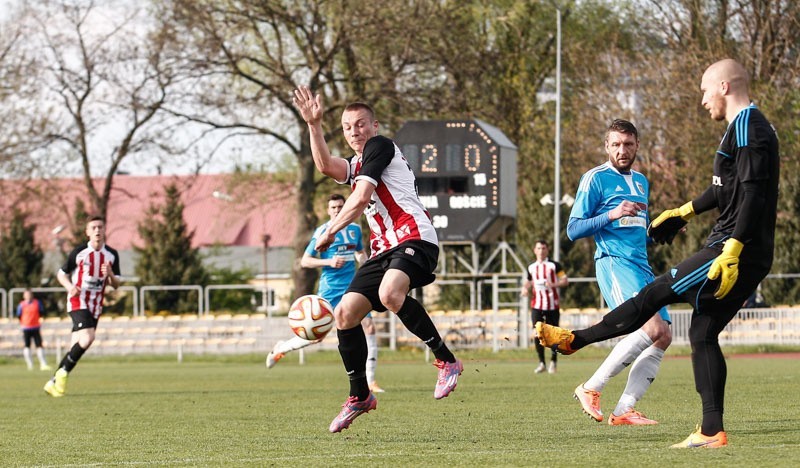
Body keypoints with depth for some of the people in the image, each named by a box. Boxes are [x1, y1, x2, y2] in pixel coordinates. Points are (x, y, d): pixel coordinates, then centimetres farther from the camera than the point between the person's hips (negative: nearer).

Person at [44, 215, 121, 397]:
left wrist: (110, 275, -15)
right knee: (87, 338, -25)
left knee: (75, 346, 5)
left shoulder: (112, 255, 4)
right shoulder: (79, 252, -5)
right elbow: (62, 274, 6)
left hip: (95, 306, 5)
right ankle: (63, 371, -8)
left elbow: (116, 285, 8)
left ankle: (54, 382, 15)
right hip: (78, 302, -5)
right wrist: (70, 287, -14)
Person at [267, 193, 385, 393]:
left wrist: (364, 261, 6)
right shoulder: (322, 232, -4)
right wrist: (329, 262, -18)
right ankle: (281, 349, 24)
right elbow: (304, 261, -5)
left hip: (352, 288, 4)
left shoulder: (355, 229, 11)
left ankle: (370, 381, -3)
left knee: (369, 327, -10)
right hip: (330, 289, -4)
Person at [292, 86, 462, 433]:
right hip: (384, 249, 9)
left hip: (414, 238, -9)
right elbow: (326, 166, 3)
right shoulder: (355, 165, 26)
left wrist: (330, 231, -1)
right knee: (345, 313, -1)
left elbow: (361, 198, -7)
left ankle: (446, 360, -24)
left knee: (390, 294, -37)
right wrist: (314, 125, -2)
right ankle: (359, 397, 11)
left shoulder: (380, 145, 2)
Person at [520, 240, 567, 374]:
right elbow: (528, 282, 25)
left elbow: (565, 280, -4)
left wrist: (553, 284, -21)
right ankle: (541, 363, 0)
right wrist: (525, 289, 2)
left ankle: (553, 362, 16)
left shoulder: (554, 265, 0)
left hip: (552, 305, -2)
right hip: (537, 305, 2)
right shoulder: (531, 267, 12)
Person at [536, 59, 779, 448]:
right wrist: (684, 213, 43)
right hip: (749, 260, 10)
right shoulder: (748, 126, 20)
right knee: (702, 333, 9)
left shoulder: (746, 127, -13)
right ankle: (711, 431, 6)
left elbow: (752, 194, -23)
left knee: (655, 295, -3)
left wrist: (731, 252, -28)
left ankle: (573, 340, 5)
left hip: (734, 252, -10)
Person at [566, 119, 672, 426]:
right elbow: (573, 229, -6)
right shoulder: (596, 179, -2)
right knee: (653, 328, -24)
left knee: (663, 337, -2)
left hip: (641, 266, 8)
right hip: (614, 262, -8)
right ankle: (591, 389, -15)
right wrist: (612, 215, -18)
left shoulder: (641, 182, 22)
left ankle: (624, 410, -1)